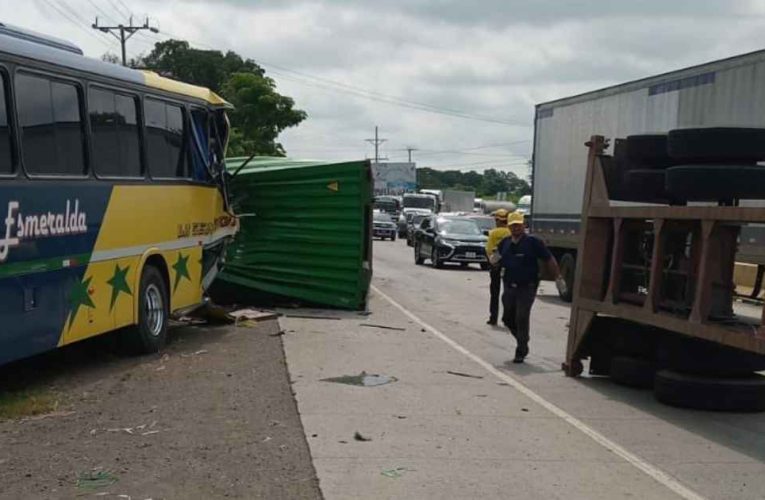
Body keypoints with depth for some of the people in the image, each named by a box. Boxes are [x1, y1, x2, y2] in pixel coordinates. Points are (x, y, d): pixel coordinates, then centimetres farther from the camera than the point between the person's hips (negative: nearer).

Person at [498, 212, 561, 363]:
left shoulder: (533, 242, -7)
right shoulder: (504, 243, 9)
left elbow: (549, 260, -5)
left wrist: (558, 277, -10)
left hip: (527, 288, -6)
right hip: (509, 287, 6)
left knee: (522, 319, -7)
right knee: (508, 318, 11)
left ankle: (521, 352, 4)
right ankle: (523, 343, 34)